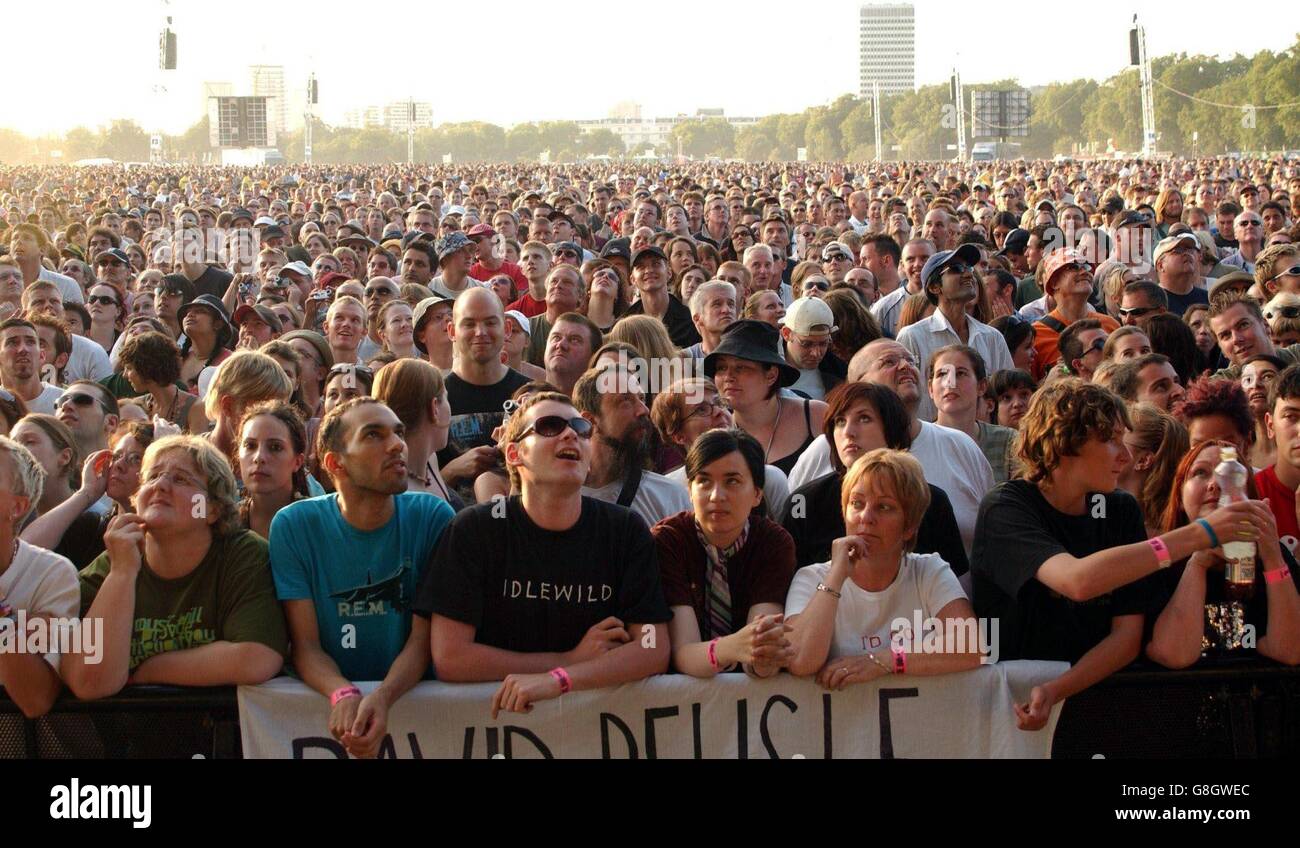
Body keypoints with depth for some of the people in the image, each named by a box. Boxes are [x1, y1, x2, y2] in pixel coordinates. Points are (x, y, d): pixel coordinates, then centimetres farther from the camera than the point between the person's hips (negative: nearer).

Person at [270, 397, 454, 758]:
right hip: (325, 703, 0)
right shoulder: (294, 525, -2)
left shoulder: (432, 516, -3)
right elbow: (305, 644, -4)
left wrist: (382, 697, -23)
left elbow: (423, 639, -5)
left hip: (411, 697, 0)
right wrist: (342, 694, -23)